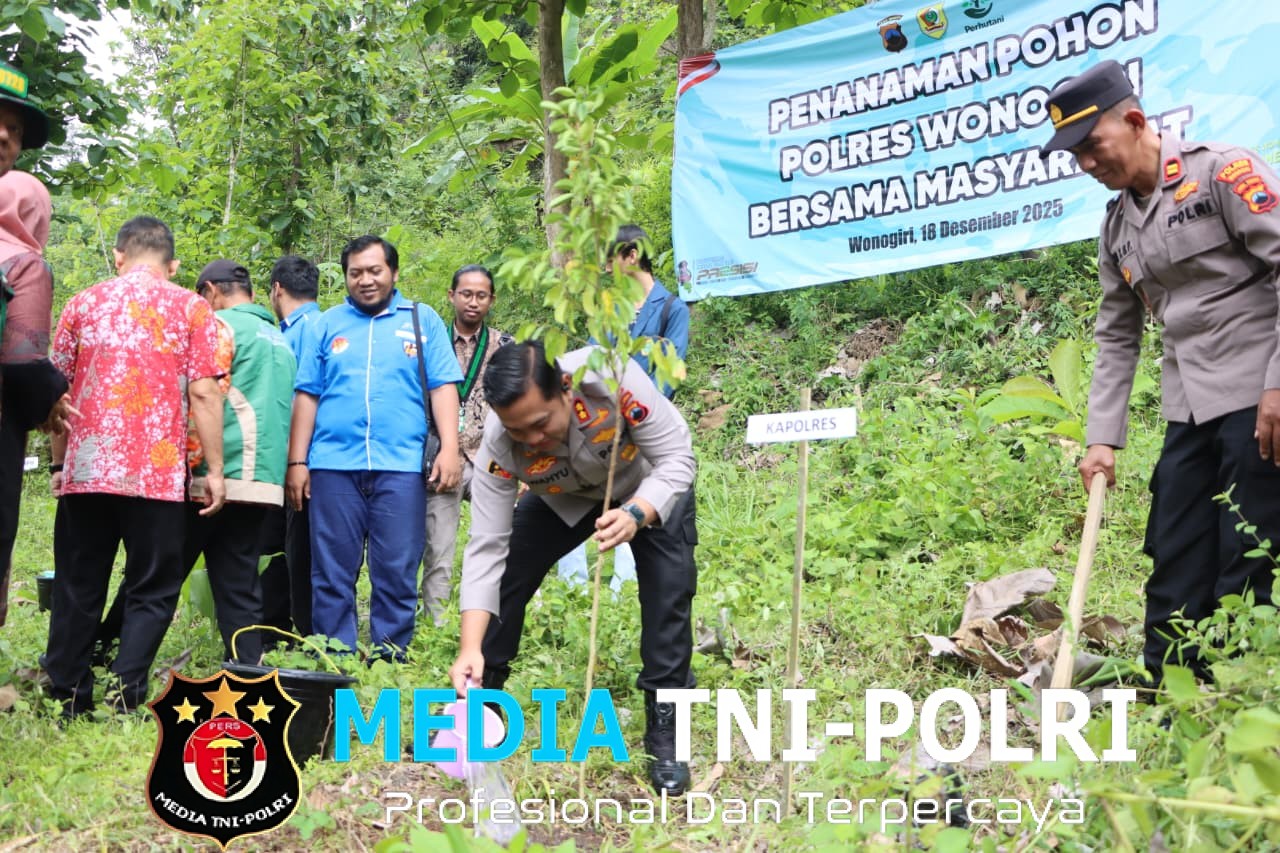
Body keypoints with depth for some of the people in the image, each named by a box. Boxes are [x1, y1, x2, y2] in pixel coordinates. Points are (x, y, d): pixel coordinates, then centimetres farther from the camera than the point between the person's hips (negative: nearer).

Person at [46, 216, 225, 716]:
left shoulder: (83, 303, 10)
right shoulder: (191, 308, 2)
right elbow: (202, 394, -6)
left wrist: (58, 463, 20)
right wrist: (215, 470, -3)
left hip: (86, 469, 3)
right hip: (156, 474, -3)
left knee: (78, 588, 12)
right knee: (153, 592, 5)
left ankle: (67, 703, 16)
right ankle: (124, 702, -6)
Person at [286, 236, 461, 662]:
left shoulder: (422, 319, 11)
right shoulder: (327, 324, 14)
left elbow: (443, 387, 5)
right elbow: (307, 396, 11)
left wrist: (449, 449, -7)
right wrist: (297, 462, 4)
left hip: (401, 466, -1)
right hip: (334, 465, 1)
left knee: (398, 573, -1)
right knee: (332, 574, 3)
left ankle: (391, 658, 7)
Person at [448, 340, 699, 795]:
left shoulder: (613, 380, -43)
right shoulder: (498, 447, -34)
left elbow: (676, 458, -33)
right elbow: (486, 548, -32)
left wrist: (637, 515, -52)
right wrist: (470, 647, -41)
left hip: (651, 486, -2)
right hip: (565, 498, 2)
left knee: (670, 587, -19)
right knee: (506, 573, -6)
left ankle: (665, 732, -4)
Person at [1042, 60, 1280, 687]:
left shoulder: (1222, 171, -6)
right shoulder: (1117, 226, 15)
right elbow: (1116, 338, 17)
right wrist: (1101, 437, 10)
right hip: (1188, 412, 7)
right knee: (1173, 568, 7)